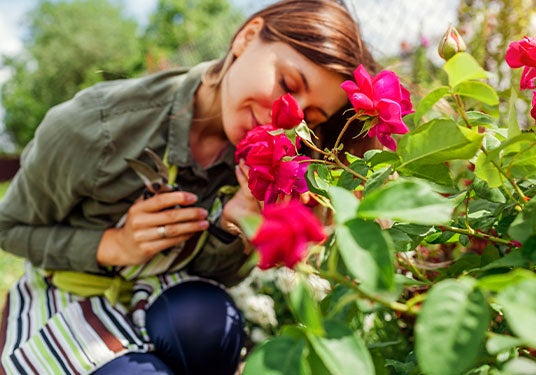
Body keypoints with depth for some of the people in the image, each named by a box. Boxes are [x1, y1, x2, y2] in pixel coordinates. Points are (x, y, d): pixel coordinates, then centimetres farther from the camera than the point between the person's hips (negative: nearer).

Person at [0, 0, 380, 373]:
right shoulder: (91, 127, -28)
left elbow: (213, 274, -7)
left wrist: (229, 230, -30)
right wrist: (112, 246, -27)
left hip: (165, 292, 3)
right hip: (69, 297, -2)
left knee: (210, 325, -31)